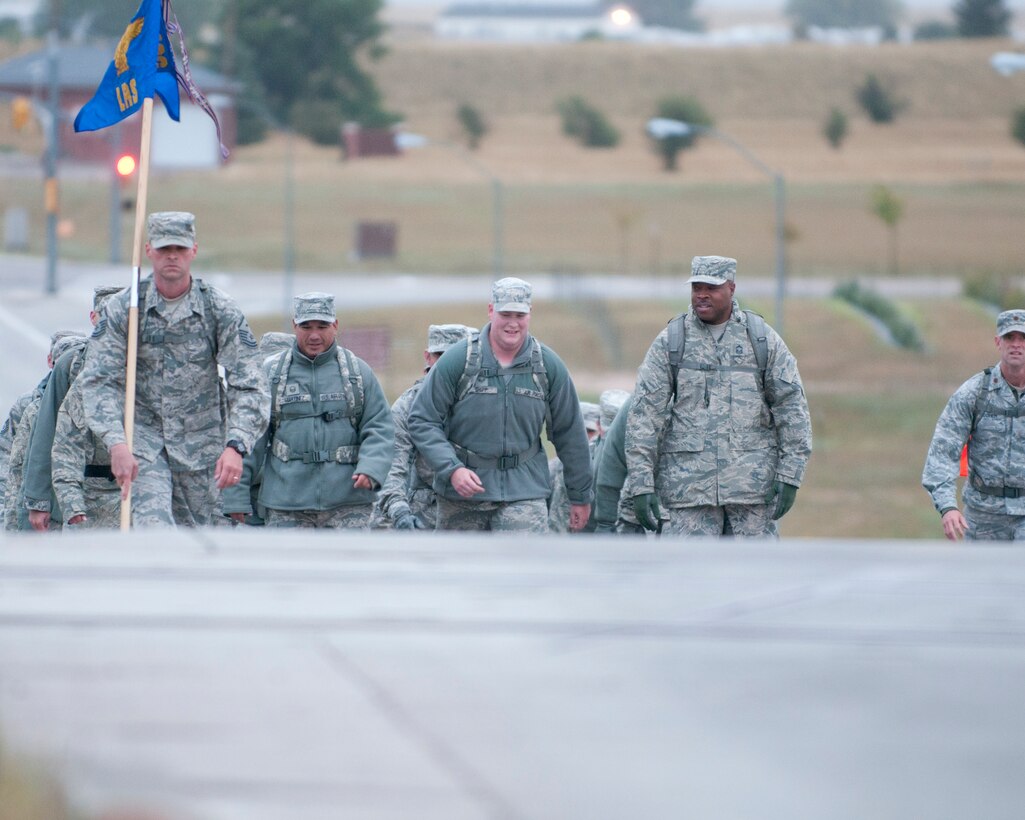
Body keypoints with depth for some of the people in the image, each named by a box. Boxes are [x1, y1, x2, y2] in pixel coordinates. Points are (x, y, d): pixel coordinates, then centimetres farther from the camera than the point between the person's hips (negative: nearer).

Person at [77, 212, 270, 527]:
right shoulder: (124, 308, -7)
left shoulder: (220, 309, -8)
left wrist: (236, 446, -29)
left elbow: (249, 386, -12)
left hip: (201, 439, 1)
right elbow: (98, 380, -11)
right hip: (143, 436, -1)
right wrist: (116, 443, -27)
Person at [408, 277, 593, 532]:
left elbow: (569, 432, 9)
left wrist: (580, 496, 13)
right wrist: (452, 469, -19)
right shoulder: (457, 360, -6)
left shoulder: (548, 365, 0)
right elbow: (422, 422, -5)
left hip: (524, 490, 0)